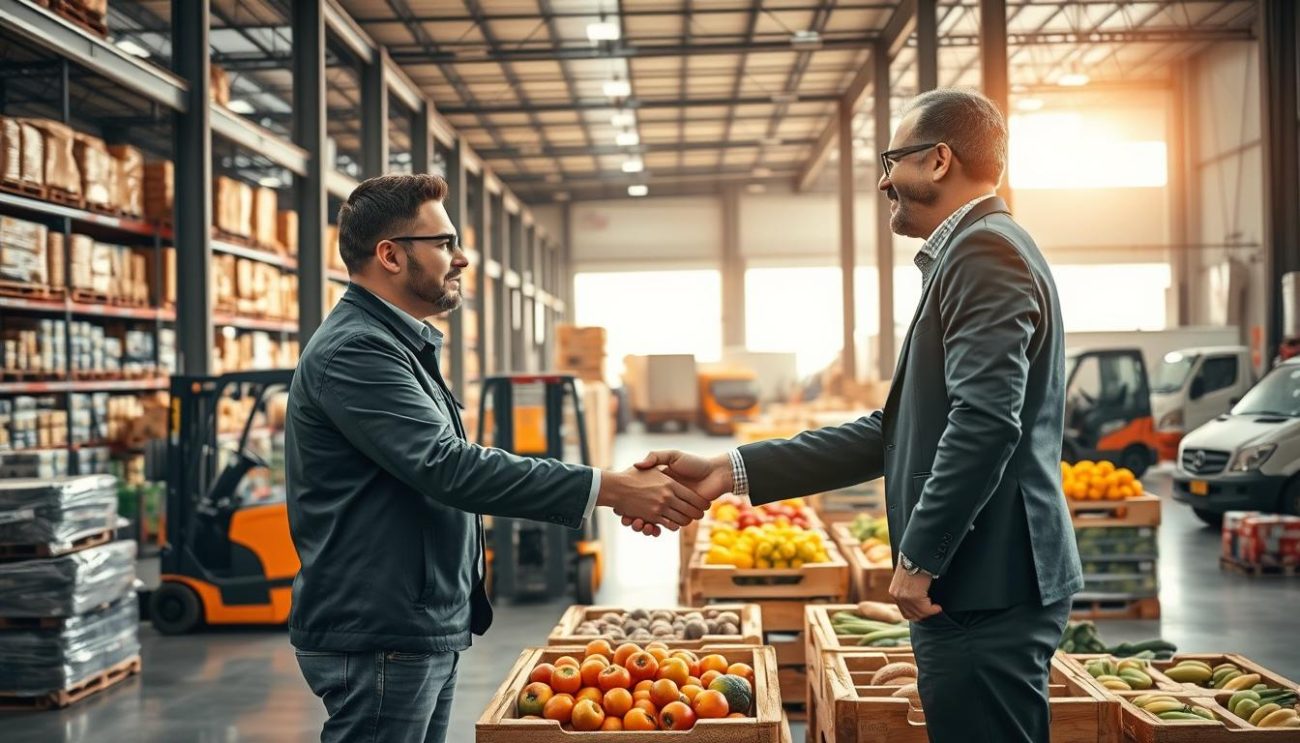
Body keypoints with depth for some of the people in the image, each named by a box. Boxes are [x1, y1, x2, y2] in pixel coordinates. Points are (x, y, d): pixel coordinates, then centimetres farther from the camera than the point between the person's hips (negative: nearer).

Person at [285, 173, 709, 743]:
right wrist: (606, 487, -27)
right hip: (379, 637, -10)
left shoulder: (400, 347, 17)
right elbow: (449, 467, -27)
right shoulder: (353, 351, -17)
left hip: (425, 630, 10)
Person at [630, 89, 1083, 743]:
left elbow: (984, 421, -24)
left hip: (989, 590, -10)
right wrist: (733, 472, 11)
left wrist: (918, 559, -17)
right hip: (977, 587, 10)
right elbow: (893, 433, 17)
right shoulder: (968, 255, 19)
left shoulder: (985, 251, -12)